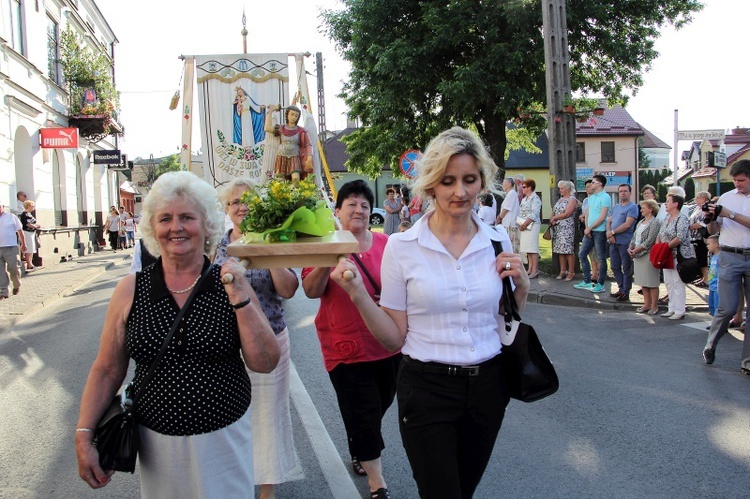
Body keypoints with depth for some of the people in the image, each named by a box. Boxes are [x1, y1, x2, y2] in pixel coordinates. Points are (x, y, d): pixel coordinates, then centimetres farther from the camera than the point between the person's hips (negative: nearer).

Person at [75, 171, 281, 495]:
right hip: (157, 443, 1)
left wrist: (240, 300, -20)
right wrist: (84, 437, -4)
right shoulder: (131, 290, -4)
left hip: (224, 441, -1)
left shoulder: (230, 284, -7)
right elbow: (107, 370, 2)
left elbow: (265, 364, -10)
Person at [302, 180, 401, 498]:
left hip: (388, 345, 4)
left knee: (380, 406, 19)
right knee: (364, 415, 0)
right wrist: (327, 261, -26)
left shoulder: (387, 244, 2)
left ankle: (358, 453, 47)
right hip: (347, 349, -4)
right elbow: (311, 291, -12)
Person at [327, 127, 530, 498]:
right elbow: (394, 336, -6)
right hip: (427, 388, -4)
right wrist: (357, 293, -19)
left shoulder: (497, 242, 0)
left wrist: (521, 287, -6)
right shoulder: (401, 247, -9)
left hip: (486, 385, 4)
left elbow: (506, 324, 11)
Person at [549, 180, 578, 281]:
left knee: (568, 250, -7)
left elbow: (566, 214, -15)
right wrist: (552, 220, -1)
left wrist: (554, 218, -5)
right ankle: (562, 271, 12)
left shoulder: (572, 199, -6)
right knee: (560, 250, 7)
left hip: (567, 228, -8)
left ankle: (571, 272, -4)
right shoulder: (560, 199, 18)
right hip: (558, 228, 8)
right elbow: (554, 211, 19)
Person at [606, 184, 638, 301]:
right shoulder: (615, 207, 18)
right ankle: (621, 288, 23)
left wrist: (612, 232, -11)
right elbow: (609, 221, 12)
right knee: (615, 267, 12)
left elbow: (627, 224, -15)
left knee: (626, 268, -1)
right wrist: (609, 234, -6)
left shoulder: (632, 207, -6)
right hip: (613, 242, 8)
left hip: (625, 242, -8)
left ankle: (625, 293, 4)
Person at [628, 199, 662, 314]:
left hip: (648, 255, -8)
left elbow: (649, 241, -16)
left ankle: (654, 306, 5)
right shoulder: (640, 222, 17)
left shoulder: (655, 223, -9)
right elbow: (634, 237, 17)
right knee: (643, 282, 11)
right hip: (638, 255, 8)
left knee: (652, 282, -2)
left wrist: (636, 250, -16)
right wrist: (630, 248, -1)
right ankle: (647, 304, 19)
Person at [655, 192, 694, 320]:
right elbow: (659, 235, 16)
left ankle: (680, 311, 0)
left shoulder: (682, 219, -13)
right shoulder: (666, 218, 14)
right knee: (668, 282, 12)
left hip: (678, 256, -9)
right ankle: (672, 309, 21)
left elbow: (680, 238, -23)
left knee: (677, 283, -6)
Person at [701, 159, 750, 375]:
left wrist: (729, 214, -18)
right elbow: (714, 230, 12)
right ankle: (710, 347, 17)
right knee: (727, 308, -6)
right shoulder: (726, 197, 9)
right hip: (730, 257, 0)